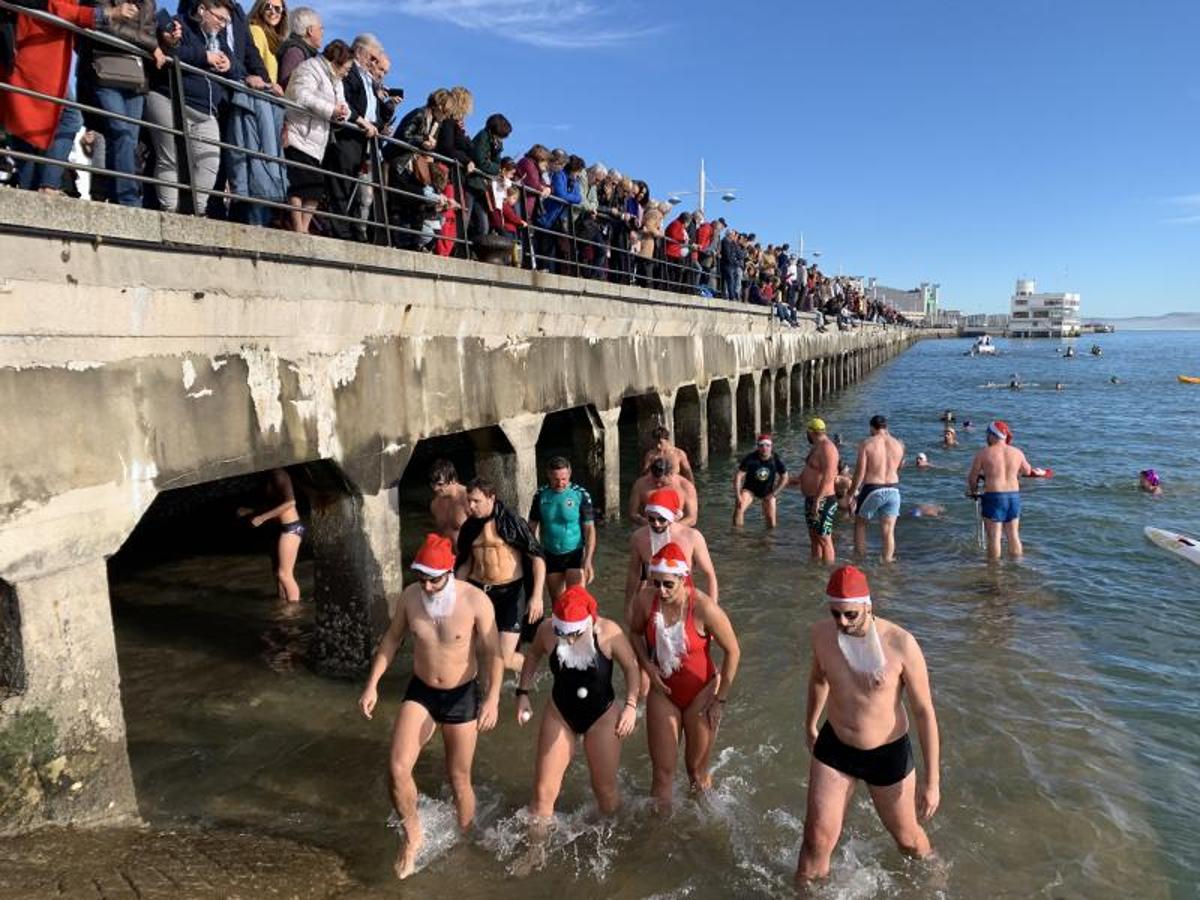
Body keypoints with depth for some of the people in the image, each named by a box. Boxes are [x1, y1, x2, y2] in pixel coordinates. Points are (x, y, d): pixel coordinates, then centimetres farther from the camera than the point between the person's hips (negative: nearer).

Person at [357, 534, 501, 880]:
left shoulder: (475, 600, -21)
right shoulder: (410, 596, -11)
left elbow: (493, 653, -16)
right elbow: (392, 639, 4)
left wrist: (492, 698, -25)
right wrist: (372, 684, 0)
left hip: (462, 695, -3)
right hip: (420, 692, 3)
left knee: (459, 779, 10)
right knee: (397, 768, -9)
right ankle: (412, 836, 19)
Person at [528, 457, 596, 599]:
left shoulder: (581, 495, -11)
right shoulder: (541, 495, -4)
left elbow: (589, 529, -10)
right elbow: (533, 526, 4)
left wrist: (588, 560, -18)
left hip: (575, 554, -3)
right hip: (550, 555, 3)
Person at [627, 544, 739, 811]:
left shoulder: (703, 608, -27)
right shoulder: (645, 599, -18)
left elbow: (732, 651, -13)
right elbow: (635, 632, 5)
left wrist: (721, 699, -10)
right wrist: (647, 664, -10)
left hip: (701, 693, -2)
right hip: (663, 692, 2)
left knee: (697, 770, 17)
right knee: (662, 770, 7)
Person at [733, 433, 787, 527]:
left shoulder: (776, 459, -17)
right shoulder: (750, 458, -23)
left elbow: (784, 478, -4)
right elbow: (738, 476, -21)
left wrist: (773, 494, -9)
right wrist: (737, 496, -27)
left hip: (768, 491, 2)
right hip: (750, 489, -1)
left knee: (771, 525, -1)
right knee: (739, 508, -31)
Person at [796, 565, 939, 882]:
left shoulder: (901, 643, -25)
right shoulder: (822, 633, -13)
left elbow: (924, 711, -16)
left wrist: (932, 781, -14)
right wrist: (810, 725, 22)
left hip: (888, 753, -2)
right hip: (834, 748, 2)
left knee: (907, 838, 21)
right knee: (817, 838, 1)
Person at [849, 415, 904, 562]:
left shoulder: (866, 444, -8)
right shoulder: (898, 444, 3)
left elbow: (860, 472, -11)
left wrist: (852, 493, -2)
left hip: (872, 490, -3)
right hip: (893, 490, 3)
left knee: (860, 523, 17)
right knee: (888, 531, 7)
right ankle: (887, 562, 12)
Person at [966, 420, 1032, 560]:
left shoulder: (983, 453, -8)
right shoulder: (1017, 453, 4)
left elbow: (972, 478, 1)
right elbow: (1027, 471, 20)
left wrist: (972, 490, 19)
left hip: (993, 497, -4)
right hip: (1014, 496, 4)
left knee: (994, 537, 3)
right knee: (1013, 536, 14)